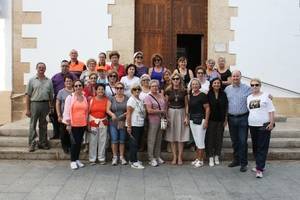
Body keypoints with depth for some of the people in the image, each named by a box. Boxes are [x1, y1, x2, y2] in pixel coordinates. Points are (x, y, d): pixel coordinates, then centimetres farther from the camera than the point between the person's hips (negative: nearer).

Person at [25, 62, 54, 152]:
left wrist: (51, 107, 5)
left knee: (43, 125, 10)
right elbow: (27, 95, 0)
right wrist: (27, 109, -6)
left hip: (45, 104, 3)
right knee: (33, 125, -1)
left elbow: (51, 96, 12)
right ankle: (31, 144, 5)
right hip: (35, 104, -2)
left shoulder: (49, 81, 10)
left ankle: (43, 143, 19)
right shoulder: (32, 80, 3)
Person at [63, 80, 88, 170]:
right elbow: (66, 111, -5)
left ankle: (77, 159, 22)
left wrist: (86, 122, 13)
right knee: (74, 142, -5)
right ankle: (73, 161, 8)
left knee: (79, 142, 10)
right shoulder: (70, 97, -3)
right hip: (73, 124, -4)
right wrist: (68, 124, -10)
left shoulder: (85, 98, 10)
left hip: (83, 124, 4)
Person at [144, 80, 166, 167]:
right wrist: (161, 111, -9)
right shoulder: (148, 97, -6)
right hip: (153, 121, -6)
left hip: (161, 120, 6)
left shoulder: (161, 96, 12)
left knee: (159, 139, 11)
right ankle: (151, 159, 7)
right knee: (151, 140, -1)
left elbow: (165, 107, 15)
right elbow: (149, 111, -16)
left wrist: (165, 117, -1)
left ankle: (157, 156, 21)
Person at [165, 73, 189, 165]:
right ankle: (174, 157, 11)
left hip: (181, 113, 0)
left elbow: (186, 105, 5)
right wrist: (166, 116, -3)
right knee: (172, 137, 2)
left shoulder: (184, 91, 3)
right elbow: (166, 104, 5)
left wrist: (186, 117, -3)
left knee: (181, 137, 1)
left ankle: (180, 157, 9)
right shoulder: (168, 91, 3)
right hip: (171, 113, 0)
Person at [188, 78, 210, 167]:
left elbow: (207, 108, -11)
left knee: (200, 141, -2)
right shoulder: (191, 95, 10)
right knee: (196, 141, 13)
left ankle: (200, 160, 8)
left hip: (200, 120, -6)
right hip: (192, 120, 7)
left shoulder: (202, 95, -9)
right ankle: (197, 158, 22)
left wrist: (206, 121, -16)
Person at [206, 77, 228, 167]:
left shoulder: (223, 94, 2)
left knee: (219, 138, 9)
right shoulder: (208, 94, -4)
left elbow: (226, 107, 6)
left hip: (220, 120, 2)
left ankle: (217, 156, 23)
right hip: (211, 120, -2)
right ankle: (210, 157, 11)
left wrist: (226, 119, 3)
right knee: (210, 138, 1)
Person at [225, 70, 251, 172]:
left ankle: (243, 163, 8)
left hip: (243, 118, -3)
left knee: (243, 141, -1)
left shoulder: (247, 88, -2)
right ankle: (236, 160, 26)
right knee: (234, 141, 12)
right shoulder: (227, 89, 8)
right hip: (231, 118, 3)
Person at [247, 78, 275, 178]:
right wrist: (248, 122, 14)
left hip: (264, 125, -5)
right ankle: (260, 165, 24)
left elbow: (271, 111, -4)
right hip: (252, 125, 6)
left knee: (262, 147, -5)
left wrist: (271, 123, -11)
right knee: (255, 147, 10)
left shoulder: (265, 96, -2)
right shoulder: (249, 97, 13)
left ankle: (259, 169, -7)